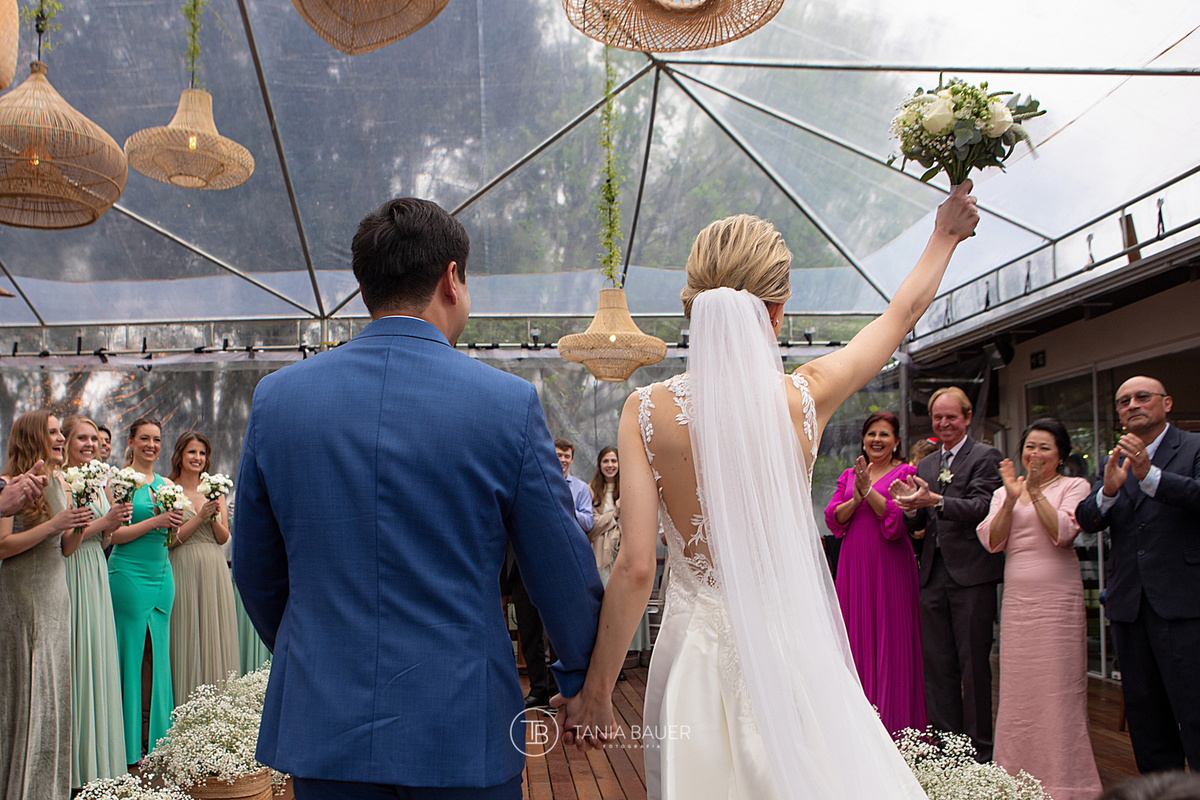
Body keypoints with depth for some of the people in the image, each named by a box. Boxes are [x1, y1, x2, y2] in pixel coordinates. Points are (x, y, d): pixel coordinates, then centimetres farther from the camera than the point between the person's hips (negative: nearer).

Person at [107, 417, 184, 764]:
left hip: (161, 575, 6)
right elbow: (116, 533, -10)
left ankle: (156, 740, 14)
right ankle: (130, 746, 3)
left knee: (157, 657, 7)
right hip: (129, 575, -6)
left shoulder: (166, 484, 14)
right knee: (131, 654, -4)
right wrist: (156, 520, -19)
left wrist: (174, 524, -4)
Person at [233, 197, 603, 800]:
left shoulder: (276, 397, -2)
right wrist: (579, 680, 14)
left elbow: (256, 574, 9)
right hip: (461, 737, -2)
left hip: (320, 729, 3)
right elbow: (564, 575, -3)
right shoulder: (508, 403, -10)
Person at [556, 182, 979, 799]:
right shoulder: (805, 396, -8)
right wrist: (945, 234, 28)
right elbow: (903, 312, 10)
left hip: (697, 651, -1)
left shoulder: (648, 410, -12)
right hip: (791, 648, 1)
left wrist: (595, 692, -4)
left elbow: (635, 567, -14)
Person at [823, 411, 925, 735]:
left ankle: (894, 726, 5)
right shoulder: (849, 476, 15)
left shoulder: (905, 473, 2)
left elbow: (898, 520, -10)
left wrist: (869, 490, -15)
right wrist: (856, 498, -11)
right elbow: (832, 518, 4)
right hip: (854, 566, 4)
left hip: (890, 566, -4)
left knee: (890, 640, -3)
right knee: (856, 638, 5)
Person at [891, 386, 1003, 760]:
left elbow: (982, 507, -16)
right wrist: (911, 507, -9)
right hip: (933, 575, 6)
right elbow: (918, 524, 14)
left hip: (971, 573, -6)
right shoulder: (926, 465, 18)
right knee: (937, 666, 9)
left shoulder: (985, 456, -1)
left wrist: (935, 501, -28)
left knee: (973, 663, 0)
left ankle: (979, 752, 10)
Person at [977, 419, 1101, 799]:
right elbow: (991, 541, 0)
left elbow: (1063, 532, -13)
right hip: (1017, 601, 4)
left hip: (1057, 600, -4)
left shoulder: (1074, 487, 2)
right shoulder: (1004, 492, 14)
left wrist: (1035, 492, -16)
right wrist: (1011, 498, -11)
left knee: (1058, 689, -2)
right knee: (1018, 691, 6)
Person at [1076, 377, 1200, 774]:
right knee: (1144, 714, 13)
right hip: (1129, 604, 6)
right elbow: (1087, 521, 1)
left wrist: (1149, 474, -33)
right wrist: (1108, 490, -19)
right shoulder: (1113, 461, 14)